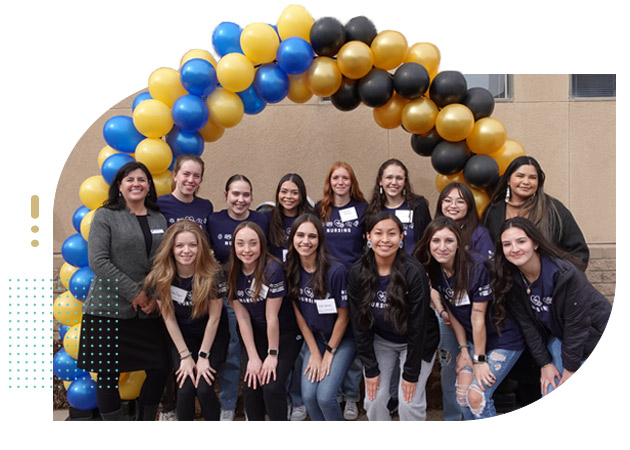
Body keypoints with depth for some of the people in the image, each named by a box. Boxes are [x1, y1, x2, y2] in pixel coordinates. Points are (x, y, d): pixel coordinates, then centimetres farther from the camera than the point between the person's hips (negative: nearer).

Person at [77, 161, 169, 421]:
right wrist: (134, 292, -14)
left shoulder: (159, 219, 11)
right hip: (110, 309, -4)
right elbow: (98, 261, -11)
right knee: (108, 375, 3)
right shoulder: (105, 216, -2)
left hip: (149, 310, 4)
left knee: (160, 369, 4)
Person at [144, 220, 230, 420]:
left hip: (213, 335, -1)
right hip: (182, 336, 2)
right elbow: (169, 317, -8)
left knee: (203, 388, -14)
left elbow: (214, 317, -14)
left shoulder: (213, 274, -23)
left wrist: (203, 355, -11)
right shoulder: (160, 276, -18)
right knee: (185, 389, -13)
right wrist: (185, 355, -8)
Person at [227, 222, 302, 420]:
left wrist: (273, 354, -13)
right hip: (255, 337, 4)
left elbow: (272, 316, -19)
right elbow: (243, 318, -7)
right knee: (250, 387, -6)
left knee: (272, 387, -16)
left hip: (285, 335, -4)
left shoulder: (272, 270, -23)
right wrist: (253, 357, -8)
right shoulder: (232, 274, -7)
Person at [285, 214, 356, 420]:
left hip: (342, 339, -4)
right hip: (314, 338, 4)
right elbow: (299, 314, -2)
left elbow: (343, 316, -14)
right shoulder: (291, 271, -9)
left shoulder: (336, 271, -24)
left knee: (325, 396, -15)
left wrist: (329, 353, -7)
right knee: (308, 395, -7)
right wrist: (314, 353, -3)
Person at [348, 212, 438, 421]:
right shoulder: (357, 273, -14)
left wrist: (411, 373, -16)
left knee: (409, 402, -10)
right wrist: (370, 368, -9)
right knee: (373, 401, -3)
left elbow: (418, 325, -19)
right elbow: (359, 323, -8)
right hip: (380, 341, 3)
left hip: (416, 343, -3)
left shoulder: (414, 272, -24)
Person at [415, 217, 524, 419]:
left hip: (504, 340, -6)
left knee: (477, 396, -13)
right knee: (462, 394, 1)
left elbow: (478, 316, -21)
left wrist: (480, 359, -15)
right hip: (474, 339, 6)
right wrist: (463, 349, 2)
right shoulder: (434, 270, -6)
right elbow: (452, 312, 2)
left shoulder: (477, 268, -26)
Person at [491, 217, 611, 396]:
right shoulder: (511, 280, -14)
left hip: (594, 333, -4)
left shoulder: (565, 272, -30)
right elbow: (527, 324, -7)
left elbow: (576, 324, -24)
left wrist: (571, 368, -19)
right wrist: (545, 363, -9)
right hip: (558, 338, 4)